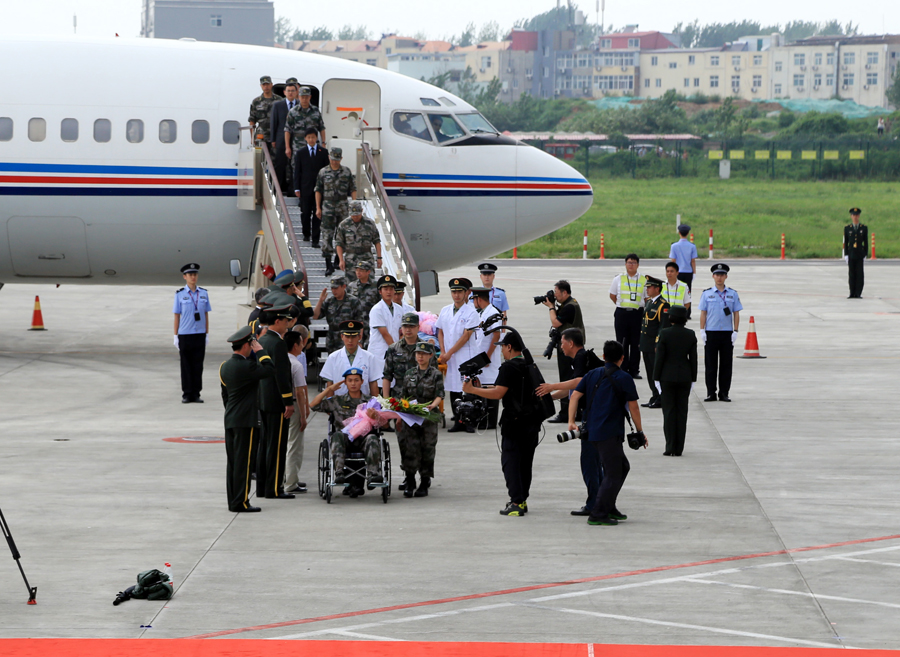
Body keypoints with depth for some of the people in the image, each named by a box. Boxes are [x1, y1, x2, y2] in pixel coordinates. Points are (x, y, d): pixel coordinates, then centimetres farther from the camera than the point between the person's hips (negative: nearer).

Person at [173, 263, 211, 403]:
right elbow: (177, 316, 0)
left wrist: (207, 334, 7)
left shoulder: (203, 293, 6)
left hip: (200, 335, 2)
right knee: (186, 366, 2)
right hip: (185, 335, -2)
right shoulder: (180, 294, -1)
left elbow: (206, 314, 10)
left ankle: (196, 394, 11)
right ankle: (187, 395, 8)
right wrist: (176, 336, -3)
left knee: (198, 365, 5)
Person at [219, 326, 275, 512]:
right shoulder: (245, 366, -18)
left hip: (230, 419, 9)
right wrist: (260, 352, -6)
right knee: (243, 461, -5)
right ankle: (240, 502, -4)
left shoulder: (225, 366, 11)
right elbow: (270, 370, -16)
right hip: (245, 421, -9)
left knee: (233, 461, 11)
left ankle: (233, 500, 14)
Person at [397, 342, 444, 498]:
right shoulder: (409, 374, 11)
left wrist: (433, 405, -27)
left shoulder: (436, 374, 2)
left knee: (427, 449, 1)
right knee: (410, 448, -5)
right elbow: (403, 396, 15)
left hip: (429, 418, -2)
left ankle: (424, 484, 10)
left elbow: (439, 396, -6)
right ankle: (409, 483, 3)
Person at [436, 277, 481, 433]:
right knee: (453, 389, 5)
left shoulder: (471, 313, -5)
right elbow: (440, 332, 15)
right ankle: (458, 422, 11)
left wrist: (449, 353, -12)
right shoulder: (445, 311, 12)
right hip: (449, 357, 5)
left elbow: (465, 336, -10)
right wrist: (443, 352, 1)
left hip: (466, 356, -5)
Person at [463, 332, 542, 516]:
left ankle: (516, 503, -12)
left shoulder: (509, 367, -13)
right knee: (525, 462, 14)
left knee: (510, 461, -4)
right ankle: (522, 500, 18)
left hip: (514, 421, -7)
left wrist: (472, 390, -12)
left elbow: (498, 393, -20)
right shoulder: (531, 366, 11)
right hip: (533, 421, 7)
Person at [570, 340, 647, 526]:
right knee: (613, 474, -3)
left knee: (622, 467, 20)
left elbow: (575, 395, 5)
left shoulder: (592, 374, 12)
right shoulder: (624, 378, -5)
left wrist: (571, 421, 3)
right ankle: (598, 514, -10)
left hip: (592, 431, 7)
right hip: (610, 432, -7)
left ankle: (609, 507, 22)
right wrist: (639, 432, 5)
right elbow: (633, 407, -3)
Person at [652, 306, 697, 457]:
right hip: (685, 377, 3)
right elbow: (693, 358, 2)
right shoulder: (691, 335, -1)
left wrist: (657, 378, -2)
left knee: (669, 412, 3)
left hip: (667, 377, -3)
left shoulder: (664, 334, -10)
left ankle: (670, 447, -1)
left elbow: (659, 357, -9)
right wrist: (693, 379, 10)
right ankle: (679, 448, 7)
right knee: (682, 412, 7)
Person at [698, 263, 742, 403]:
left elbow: (736, 314, 7)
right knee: (711, 365, 1)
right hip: (711, 333, -1)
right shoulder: (707, 294, 5)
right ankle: (711, 393, 7)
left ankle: (724, 393, 8)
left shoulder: (733, 294, 7)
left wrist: (735, 332, -1)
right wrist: (702, 332, -3)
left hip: (727, 333, 1)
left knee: (726, 365, 2)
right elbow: (703, 313, 5)